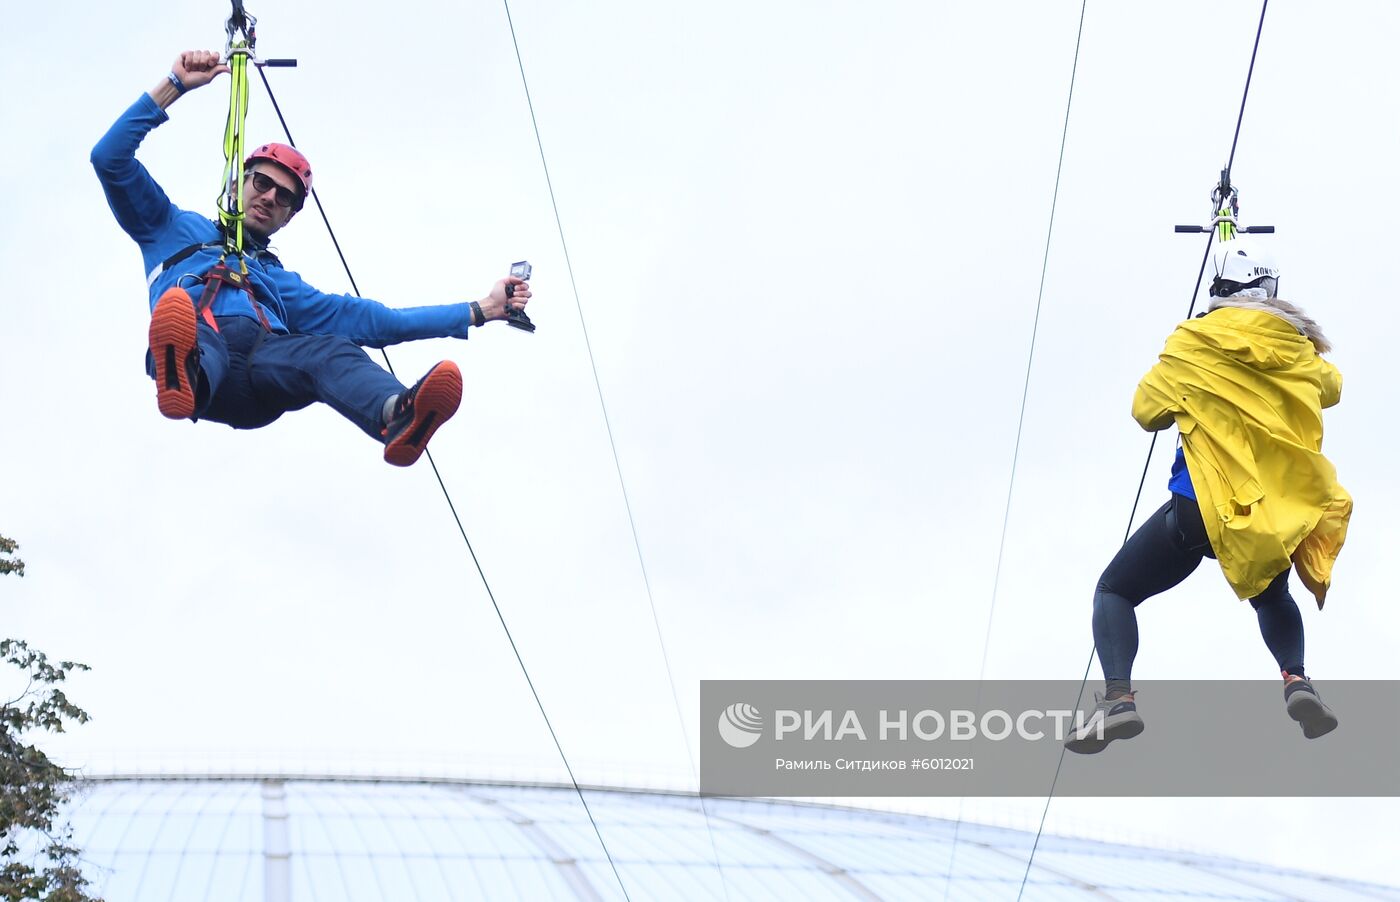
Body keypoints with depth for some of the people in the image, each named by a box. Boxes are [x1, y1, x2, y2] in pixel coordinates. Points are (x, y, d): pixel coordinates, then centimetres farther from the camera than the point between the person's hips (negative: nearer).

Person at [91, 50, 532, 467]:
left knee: (332, 350, -32)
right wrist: (175, 86, 20)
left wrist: (478, 311, 28)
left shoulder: (281, 282, 42)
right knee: (186, 322, -38)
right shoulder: (178, 231, 36)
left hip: (265, 362, 2)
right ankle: (181, 377, -76)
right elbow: (111, 158, 26)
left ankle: (398, 419, -66)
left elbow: (363, 317, 33)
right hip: (199, 349, -1)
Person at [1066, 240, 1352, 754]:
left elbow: (1146, 411, 9)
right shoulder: (1297, 347, 9)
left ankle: (1117, 697, -14)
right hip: (1279, 511, 4)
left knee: (1115, 591, 9)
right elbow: (1330, 388, 30)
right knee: (1270, 595, 34)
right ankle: (1295, 678, 6)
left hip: (1201, 505, -4)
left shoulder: (1191, 343, -1)